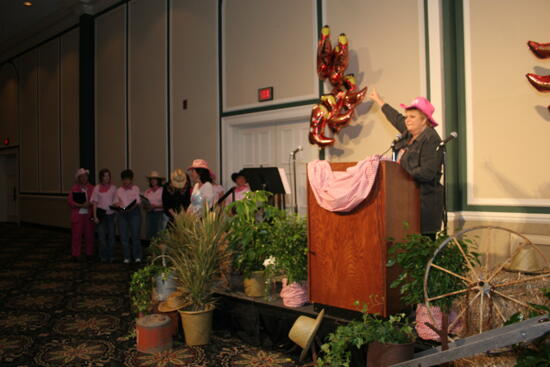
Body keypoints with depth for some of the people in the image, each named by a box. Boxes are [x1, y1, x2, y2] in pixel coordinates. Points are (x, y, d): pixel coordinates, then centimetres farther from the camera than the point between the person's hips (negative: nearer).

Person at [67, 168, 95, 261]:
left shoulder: (92, 188, 7)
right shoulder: (74, 188, 4)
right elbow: (70, 201, -3)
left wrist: (89, 204, -15)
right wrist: (81, 205, -15)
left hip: (89, 215, 1)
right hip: (77, 215, -1)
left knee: (89, 235, 5)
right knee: (76, 235, 0)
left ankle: (89, 254, 16)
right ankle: (75, 255, 8)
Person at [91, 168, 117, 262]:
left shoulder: (113, 187, 7)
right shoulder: (97, 188, 1)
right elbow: (94, 203, 1)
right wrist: (95, 216, -7)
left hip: (111, 214, 2)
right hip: (101, 213, -2)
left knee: (111, 235, 4)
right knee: (102, 236, 2)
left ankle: (111, 256, 13)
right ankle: (103, 256, 13)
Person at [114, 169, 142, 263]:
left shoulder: (136, 188, 6)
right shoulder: (119, 190, 13)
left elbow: (138, 201, 0)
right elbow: (117, 202, 15)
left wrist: (133, 206, -19)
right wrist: (116, 205, -8)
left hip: (134, 212, -2)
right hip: (122, 214, 3)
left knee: (135, 235, -6)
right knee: (124, 236, 1)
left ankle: (137, 257, 3)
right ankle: (126, 257, 9)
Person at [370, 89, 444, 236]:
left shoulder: (430, 140, -13)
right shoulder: (409, 134, 12)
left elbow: (427, 173, -21)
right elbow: (397, 119, 31)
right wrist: (379, 101, 43)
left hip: (424, 200, -8)